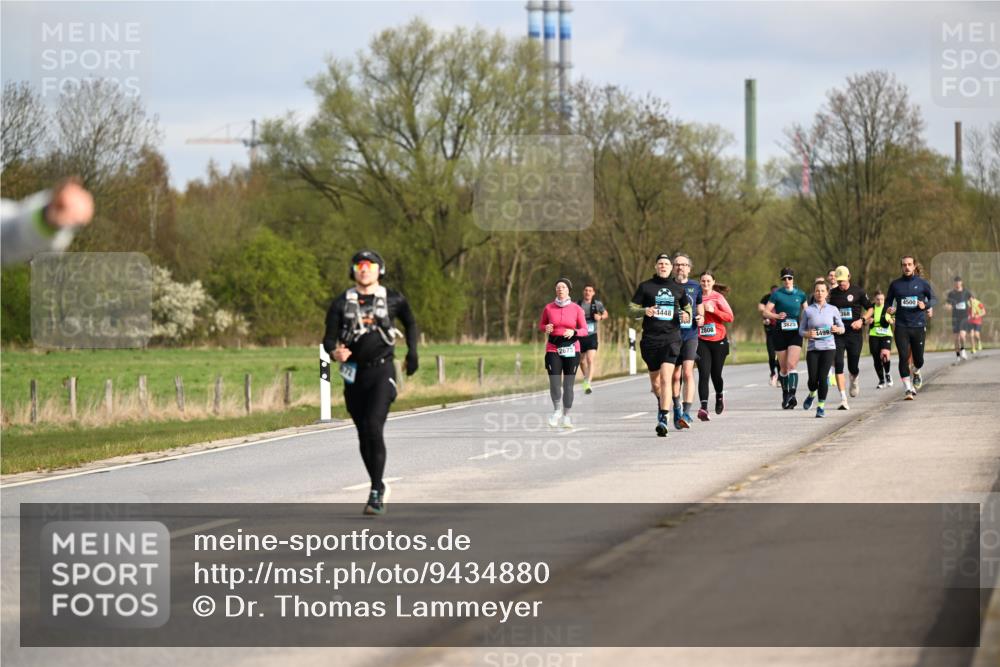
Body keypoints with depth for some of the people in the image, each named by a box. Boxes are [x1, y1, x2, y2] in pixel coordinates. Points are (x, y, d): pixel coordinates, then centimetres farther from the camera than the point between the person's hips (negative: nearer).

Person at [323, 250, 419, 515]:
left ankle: (376, 492, -17)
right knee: (363, 434, 9)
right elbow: (329, 338, -1)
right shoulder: (341, 304, 3)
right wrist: (335, 352, -23)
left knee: (374, 428, -18)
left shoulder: (393, 300, 2)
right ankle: (377, 486, 24)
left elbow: (410, 323, 20)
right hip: (354, 373, 3)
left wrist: (412, 352, 10)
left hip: (382, 372, -3)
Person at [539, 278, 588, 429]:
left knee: (568, 385, 0)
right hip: (553, 348, 0)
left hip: (571, 349, 0)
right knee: (554, 383, -9)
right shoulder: (548, 308, 4)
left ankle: (566, 415, 11)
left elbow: (584, 330, 4)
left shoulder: (576, 309, 1)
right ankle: (557, 410, 15)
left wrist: (573, 332, -16)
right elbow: (541, 325, 16)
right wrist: (546, 328, -7)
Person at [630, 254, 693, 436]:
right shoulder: (645, 287, 5)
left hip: (671, 338, -1)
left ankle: (663, 419, -22)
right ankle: (661, 403, 44)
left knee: (666, 378, -17)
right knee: (655, 381, 12)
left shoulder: (678, 289, 10)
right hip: (650, 339, 1)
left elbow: (687, 306, 25)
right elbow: (631, 309, 6)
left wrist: (687, 314, 2)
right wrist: (644, 311, -15)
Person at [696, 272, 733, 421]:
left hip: (719, 341, 0)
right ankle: (704, 407, -23)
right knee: (704, 374, -15)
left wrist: (713, 310, -17)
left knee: (716, 374, 10)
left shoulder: (718, 297, 0)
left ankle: (719, 397, 42)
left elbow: (730, 317, -7)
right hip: (702, 341, 0)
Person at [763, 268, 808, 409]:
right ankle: (785, 396, 21)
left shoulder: (800, 294, 7)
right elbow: (766, 312, -3)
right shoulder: (777, 294, 1)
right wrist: (777, 316, -22)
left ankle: (792, 395, -27)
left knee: (792, 364, -17)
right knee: (783, 368, 7)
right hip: (781, 333, 0)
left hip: (796, 333, 0)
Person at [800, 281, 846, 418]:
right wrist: (808, 334, -13)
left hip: (828, 347, 0)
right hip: (813, 348, 0)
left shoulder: (832, 310, 6)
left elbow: (842, 328, 13)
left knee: (823, 378, -10)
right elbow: (801, 330, 9)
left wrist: (837, 329, -10)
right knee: (813, 379, -5)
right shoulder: (808, 311, 5)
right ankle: (812, 395, 30)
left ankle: (821, 406, 5)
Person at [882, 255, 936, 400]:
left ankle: (916, 372, 42)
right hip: (901, 327, 0)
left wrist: (926, 305, -18)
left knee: (918, 359, 6)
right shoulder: (895, 284, 7)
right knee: (903, 357, -11)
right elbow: (888, 301, 16)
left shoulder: (922, 283, 4)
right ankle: (909, 389, -8)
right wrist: (887, 310, -6)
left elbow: (933, 298, 4)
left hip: (918, 325, 0)